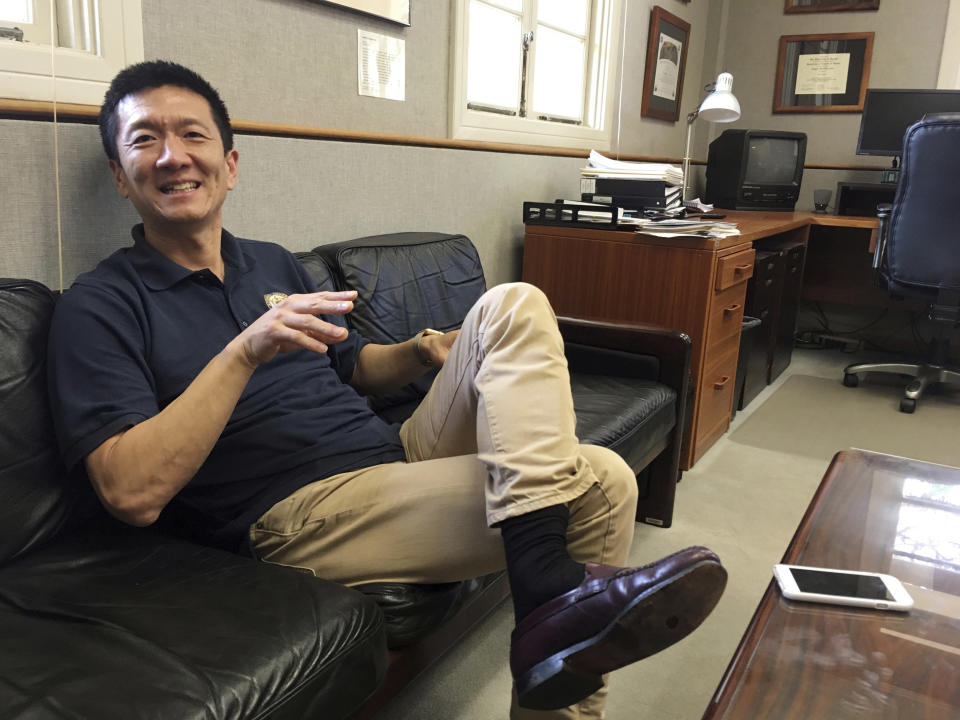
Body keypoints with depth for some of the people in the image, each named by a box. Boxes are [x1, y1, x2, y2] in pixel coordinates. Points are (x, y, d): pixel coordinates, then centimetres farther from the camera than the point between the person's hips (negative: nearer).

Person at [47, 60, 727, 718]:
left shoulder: (273, 263, 17)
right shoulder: (102, 307, -3)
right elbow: (131, 492, -16)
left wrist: (424, 351, 3)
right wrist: (244, 352, -24)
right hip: (303, 513, -8)